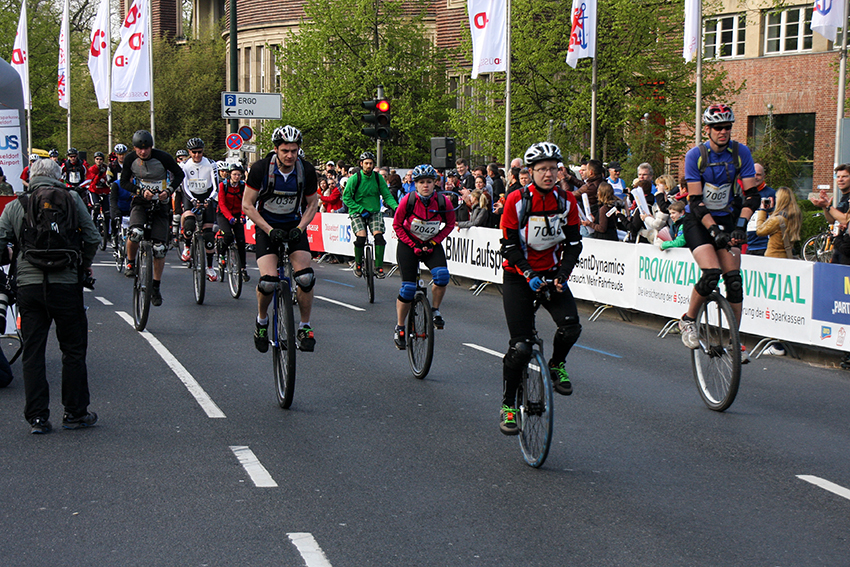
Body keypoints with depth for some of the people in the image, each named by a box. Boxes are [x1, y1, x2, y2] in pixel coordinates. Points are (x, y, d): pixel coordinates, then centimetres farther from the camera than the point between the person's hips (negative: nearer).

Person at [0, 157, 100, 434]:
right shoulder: (71, 199, 3)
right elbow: (92, 238, 1)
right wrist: (85, 265, 18)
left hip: (28, 284, 2)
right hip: (66, 283, -2)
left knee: (32, 352, 9)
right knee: (73, 349, 9)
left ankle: (37, 417, 10)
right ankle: (75, 413, 15)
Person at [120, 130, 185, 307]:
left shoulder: (163, 157, -15)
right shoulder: (130, 159, -9)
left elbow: (179, 174, -3)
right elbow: (124, 182, -2)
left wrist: (169, 190, -19)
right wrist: (141, 191, -20)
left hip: (160, 204, -1)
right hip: (140, 202, 1)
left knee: (160, 248, -5)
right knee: (136, 233, -29)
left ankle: (156, 286, 12)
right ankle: (130, 263, 1)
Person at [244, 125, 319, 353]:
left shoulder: (307, 171, -11)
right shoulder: (261, 169, -17)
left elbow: (312, 205, 3)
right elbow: (247, 205, -11)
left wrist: (300, 228, -13)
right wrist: (270, 230, -20)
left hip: (294, 227, 2)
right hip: (266, 226, -2)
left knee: (305, 277, -20)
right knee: (268, 281, -21)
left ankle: (305, 327, 1)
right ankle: (261, 320, 9)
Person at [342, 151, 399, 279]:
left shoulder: (378, 178, -1)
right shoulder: (354, 178, -10)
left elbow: (387, 195, 1)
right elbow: (346, 198, -8)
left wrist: (395, 206, -18)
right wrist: (361, 210, -17)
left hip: (374, 212, 2)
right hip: (357, 212, -2)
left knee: (379, 236, -18)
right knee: (361, 237, -22)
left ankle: (379, 267, -10)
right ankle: (358, 263, 3)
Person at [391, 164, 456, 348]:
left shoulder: (443, 202, -16)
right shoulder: (408, 200, -19)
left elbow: (450, 224, 1)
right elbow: (397, 225, -6)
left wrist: (434, 243, -9)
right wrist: (412, 246, -12)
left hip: (432, 245, 2)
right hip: (408, 244, -1)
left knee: (442, 276, -25)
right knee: (408, 288, -8)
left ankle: (435, 310, 0)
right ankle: (400, 328, 8)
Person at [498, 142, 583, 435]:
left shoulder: (567, 201, -4)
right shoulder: (516, 200, -13)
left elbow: (573, 242, -1)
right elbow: (510, 245, -12)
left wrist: (562, 274, -15)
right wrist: (529, 275, -23)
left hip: (552, 274, 3)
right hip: (519, 277, -3)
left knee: (571, 328, -20)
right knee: (521, 347, -10)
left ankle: (556, 365, 13)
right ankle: (508, 404, 8)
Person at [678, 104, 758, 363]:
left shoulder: (741, 153, -7)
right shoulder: (695, 155, -15)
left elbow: (751, 194, -9)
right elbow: (695, 201, -18)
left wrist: (741, 224, -23)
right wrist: (714, 230, -29)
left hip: (726, 219, 3)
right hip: (698, 221, -3)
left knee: (734, 280, -7)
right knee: (711, 274, -23)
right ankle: (688, 320, 2)